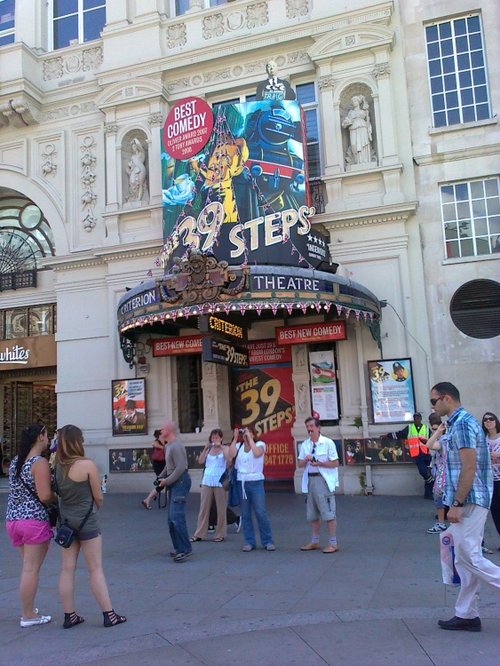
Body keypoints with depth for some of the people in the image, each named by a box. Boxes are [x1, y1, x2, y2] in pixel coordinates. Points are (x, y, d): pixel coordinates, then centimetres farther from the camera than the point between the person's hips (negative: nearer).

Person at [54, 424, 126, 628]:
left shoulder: (57, 466, -2)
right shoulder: (87, 464, -15)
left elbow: (58, 493, 4)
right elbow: (98, 497, -6)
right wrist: (96, 506, 13)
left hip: (65, 521, 5)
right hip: (86, 522, -5)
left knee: (67, 569, 10)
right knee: (95, 569, 3)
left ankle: (69, 616, 18)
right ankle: (109, 615, 10)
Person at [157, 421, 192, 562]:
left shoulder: (176, 446, -17)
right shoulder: (168, 445, 16)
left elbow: (181, 467, -24)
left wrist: (167, 481, -18)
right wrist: (161, 477, 10)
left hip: (180, 481, -11)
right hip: (174, 483, 11)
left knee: (176, 517, -14)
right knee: (172, 518, 13)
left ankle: (185, 549, -9)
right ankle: (179, 548, 21)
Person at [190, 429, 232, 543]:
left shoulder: (225, 448, 4)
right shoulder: (208, 449, 13)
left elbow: (229, 460, -15)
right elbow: (200, 461, 2)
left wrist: (221, 447, -18)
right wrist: (205, 448, -6)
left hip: (220, 482, -3)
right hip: (207, 481, 3)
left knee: (221, 509, 1)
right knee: (204, 508, 3)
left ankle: (220, 534, 10)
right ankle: (199, 534, 8)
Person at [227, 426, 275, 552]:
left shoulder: (260, 444, 1)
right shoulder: (238, 446, 9)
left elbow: (257, 453, -21)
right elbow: (231, 455, -9)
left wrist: (249, 438, -14)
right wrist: (235, 438, -7)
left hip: (256, 482, -3)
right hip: (241, 482, 3)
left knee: (261, 512, -4)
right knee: (245, 514, 6)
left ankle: (267, 541, 7)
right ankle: (249, 542, 15)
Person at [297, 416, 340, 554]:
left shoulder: (328, 443, -7)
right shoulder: (305, 444, 10)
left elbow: (335, 463, -8)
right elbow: (299, 464, 11)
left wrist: (319, 463, -19)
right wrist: (306, 459, -10)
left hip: (324, 480, -6)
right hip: (310, 480, 6)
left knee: (328, 513, -4)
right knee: (313, 514, 14)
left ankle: (333, 543, 5)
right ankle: (314, 542, 25)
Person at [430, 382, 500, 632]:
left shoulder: (462, 423, -15)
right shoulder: (459, 422, 16)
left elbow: (469, 468, -22)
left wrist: (456, 504, -21)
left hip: (470, 501, -10)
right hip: (467, 502, 10)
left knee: (469, 557, -6)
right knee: (464, 558, 12)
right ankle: (466, 615, 18)